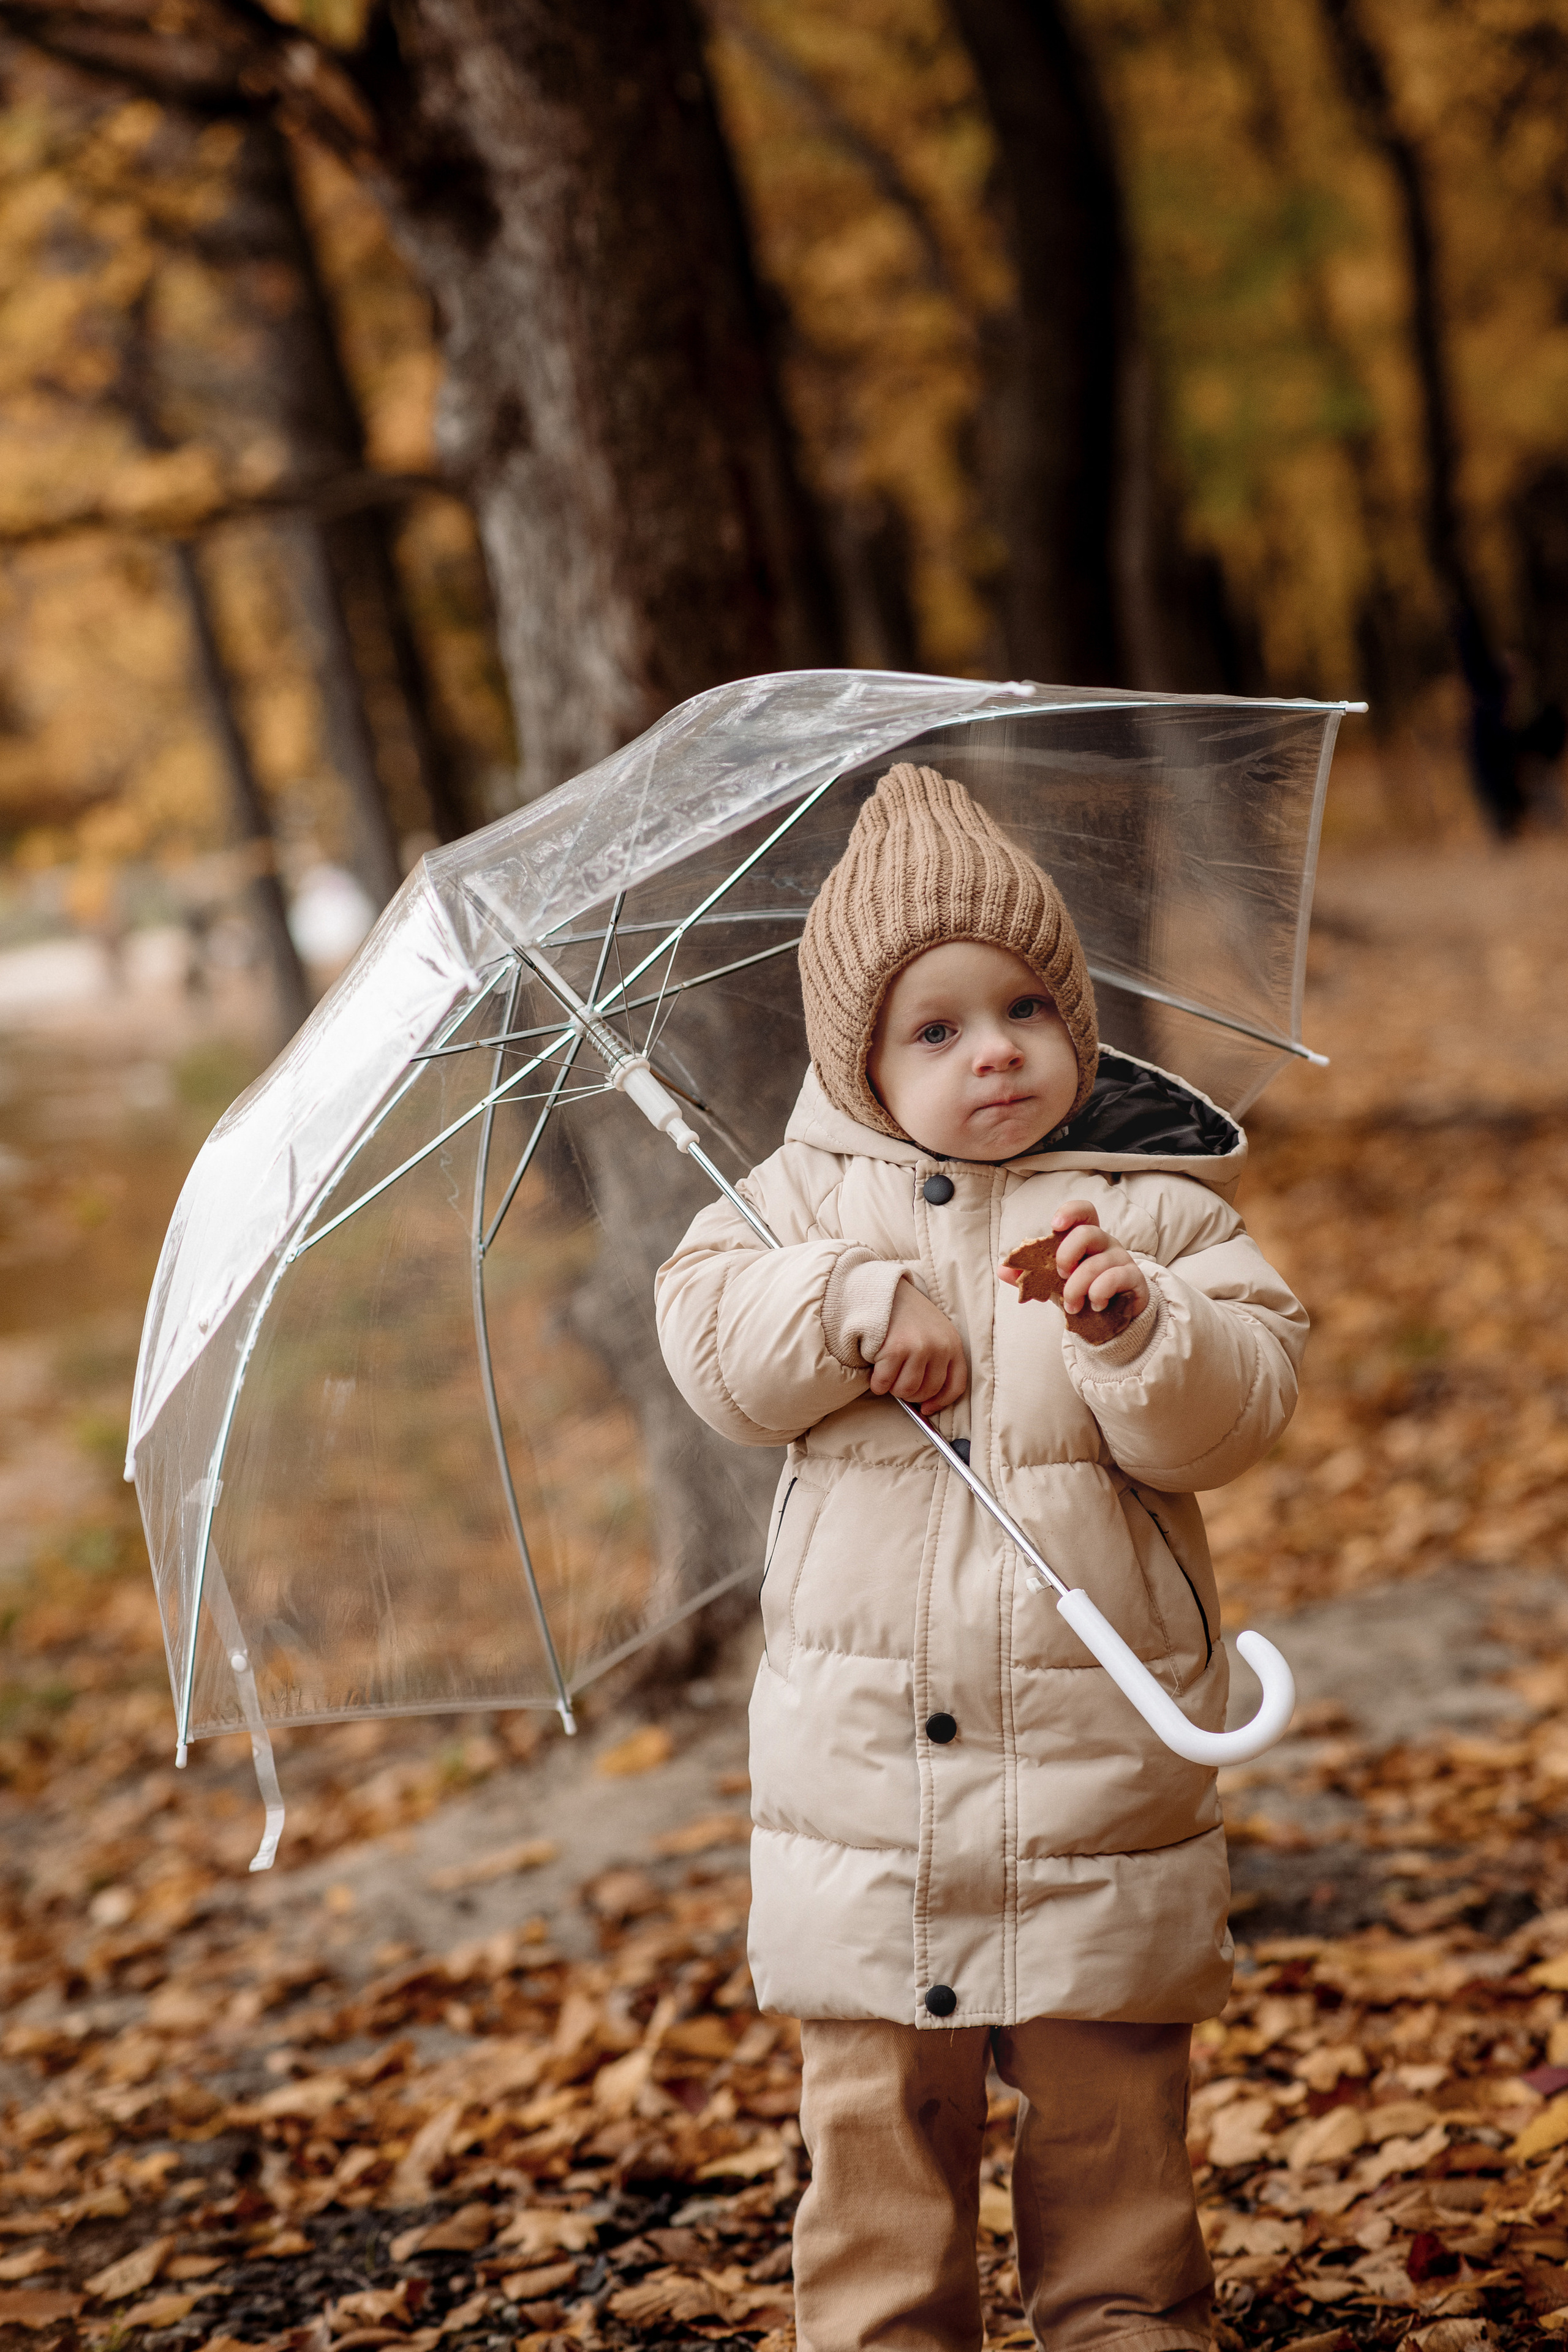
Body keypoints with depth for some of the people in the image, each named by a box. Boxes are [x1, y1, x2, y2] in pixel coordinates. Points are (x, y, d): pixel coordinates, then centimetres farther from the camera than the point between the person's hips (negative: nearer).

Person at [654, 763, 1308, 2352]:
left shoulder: (1155, 1204, 0)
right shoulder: (814, 1195, 5)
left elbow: (1240, 1408, -8)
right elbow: (707, 1332, -4)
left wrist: (1144, 1328, -26)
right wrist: (858, 1304, -17)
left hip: (1096, 1736, -1)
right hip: (865, 1748, 1)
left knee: (1107, 2098, 9)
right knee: (876, 2100, 8)